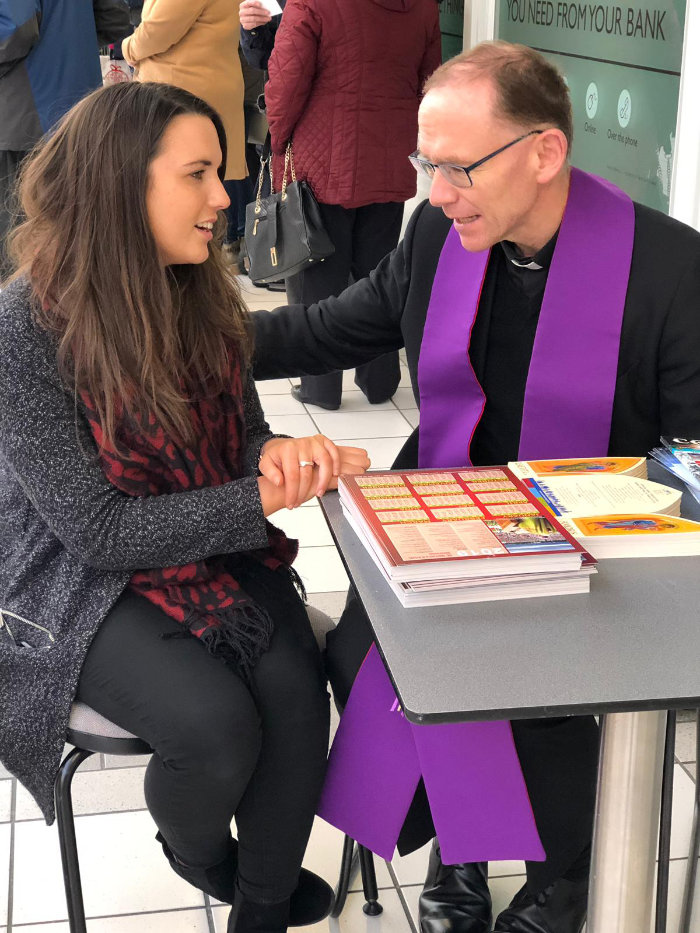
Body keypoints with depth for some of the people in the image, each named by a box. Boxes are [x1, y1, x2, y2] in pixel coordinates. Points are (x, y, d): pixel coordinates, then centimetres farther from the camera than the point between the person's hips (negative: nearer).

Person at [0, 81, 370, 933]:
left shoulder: (203, 295, -2)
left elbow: (244, 433, 9)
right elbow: (96, 529, -21)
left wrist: (278, 457, -17)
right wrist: (264, 500, -26)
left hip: (220, 551, 5)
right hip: (83, 584, -5)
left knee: (297, 689, -20)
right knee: (218, 723, -25)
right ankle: (193, 850, 12)